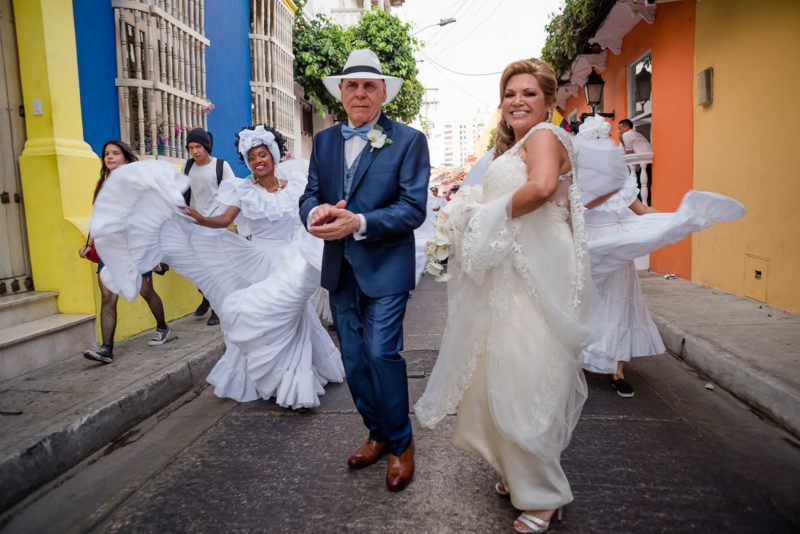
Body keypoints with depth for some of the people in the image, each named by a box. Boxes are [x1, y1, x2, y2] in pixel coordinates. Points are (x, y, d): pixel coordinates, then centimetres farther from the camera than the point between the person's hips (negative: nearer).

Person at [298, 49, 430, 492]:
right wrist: (315, 212, -19)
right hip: (339, 268, 6)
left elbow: (413, 209, -14)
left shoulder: (409, 141, -6)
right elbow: (310, 194, 6)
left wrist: (358, 222, -26)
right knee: (354, 359, 13)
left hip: (384, 268, -5)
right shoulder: (324, 141, 10)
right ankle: (377, 433, 33)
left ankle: (400, 443, 17)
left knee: (381, 354, -6)